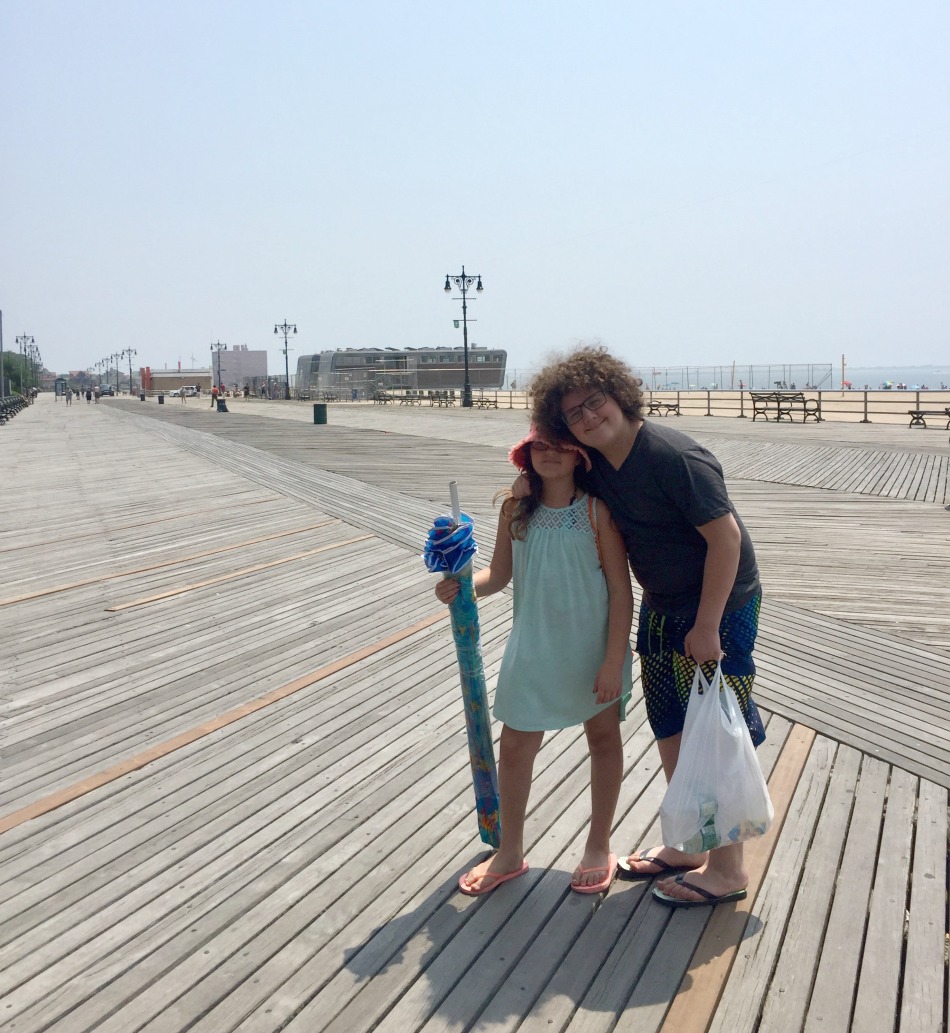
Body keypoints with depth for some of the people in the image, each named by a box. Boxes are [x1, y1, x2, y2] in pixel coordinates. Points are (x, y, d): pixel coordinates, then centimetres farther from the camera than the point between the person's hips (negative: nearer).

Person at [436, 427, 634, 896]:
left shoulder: (597, 510, -13)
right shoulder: (515, 510, -4)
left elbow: (620, 590, -11)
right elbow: (499, 574, 5)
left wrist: (614, 660, -14)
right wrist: (461, 587, -16)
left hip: (593, 647, -2)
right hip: (533, 646, 2)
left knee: (603, 738, 14)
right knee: (514, 745, 7)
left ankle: (598, 848, 36)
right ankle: (510, 853, 29)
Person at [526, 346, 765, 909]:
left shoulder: (674, 456, -25)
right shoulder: (594, 464, -1)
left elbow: (726, 537, -25)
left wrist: (706, 626, -22)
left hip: (719, 607, -8)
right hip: (661, 606, 8)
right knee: (670, 730, 16)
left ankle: (728, 867, 19)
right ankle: (687, 845, 35)